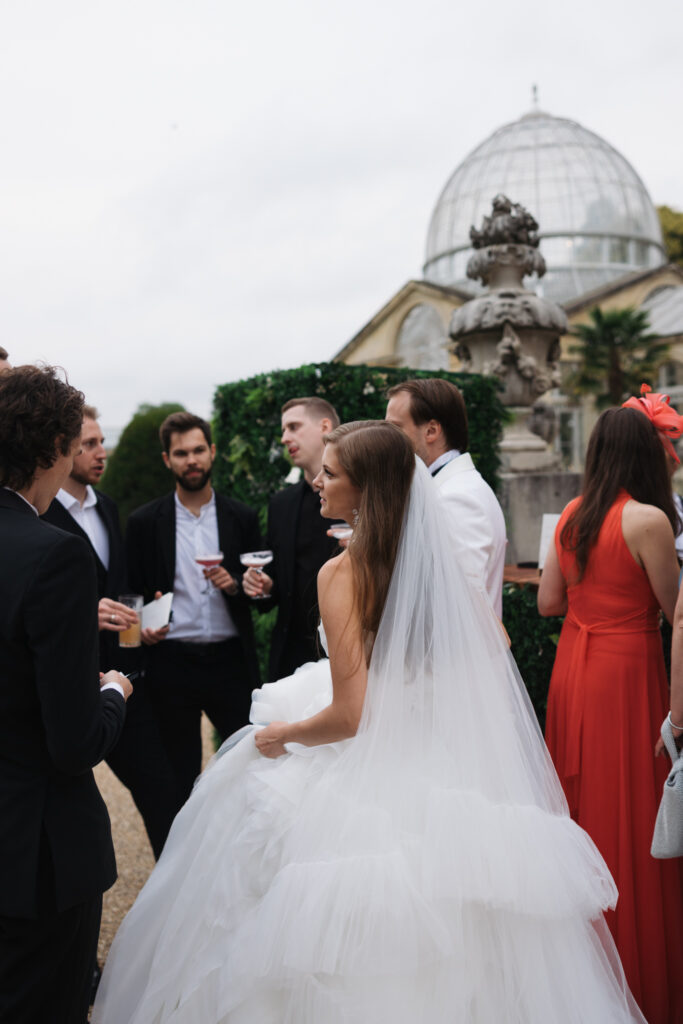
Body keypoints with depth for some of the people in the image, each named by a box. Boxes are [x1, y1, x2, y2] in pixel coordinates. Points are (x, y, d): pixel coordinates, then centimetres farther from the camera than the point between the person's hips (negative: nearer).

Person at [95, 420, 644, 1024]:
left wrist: (278, 735, -5)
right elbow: (494, 640, 12)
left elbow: (348, 716, -22)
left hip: (367, 783, -6)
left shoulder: (344, 572, -19)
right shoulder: (437, 558, -1)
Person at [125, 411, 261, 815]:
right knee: (180, 777, 10)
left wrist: (234, 585, -12)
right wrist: (142, 626, -15)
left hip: (230, 660, 1)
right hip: (171, 663, 0)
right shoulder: (145, 522, 2)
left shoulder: (242, 518, 5)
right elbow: (134, 593, 5)